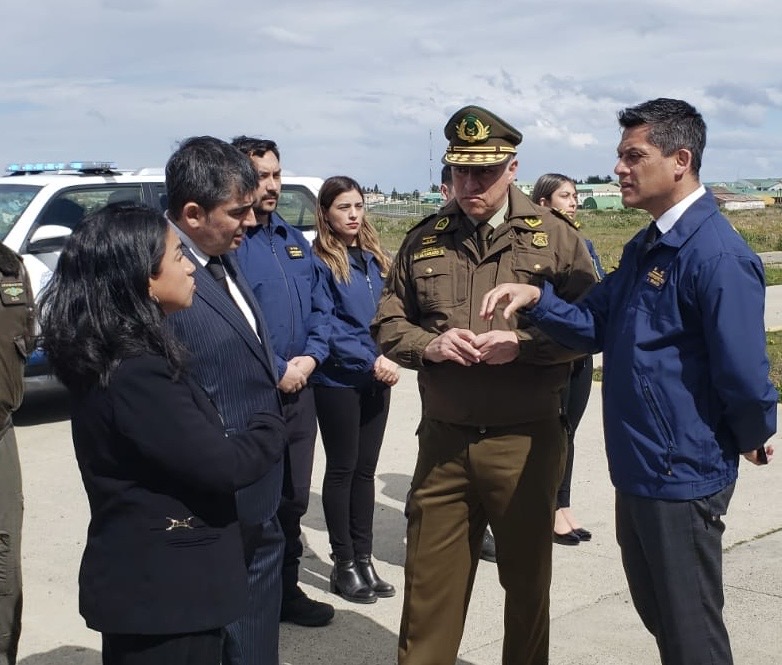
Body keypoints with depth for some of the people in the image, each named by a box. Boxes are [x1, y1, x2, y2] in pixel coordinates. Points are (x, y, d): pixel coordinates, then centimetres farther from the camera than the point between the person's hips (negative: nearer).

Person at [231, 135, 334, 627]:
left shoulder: (295, 241, 13)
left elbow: (318, 309, 15)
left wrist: (310, 358, -2)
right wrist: (276, 372, -15)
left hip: (299, 390, 7)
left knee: (294, 500, 17)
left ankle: (286, 589, 32)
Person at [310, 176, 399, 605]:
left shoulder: (373, 259, 11)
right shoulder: (319, 261, -9)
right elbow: (327, 325, -14)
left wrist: (387, 361, 0)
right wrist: (370, 360, -18)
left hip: (376, 379, 6)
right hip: (338, 380, -6)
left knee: (365, 469, 10)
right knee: (342, 469, 4)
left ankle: (364, 559, 20)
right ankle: (344, 565, 14)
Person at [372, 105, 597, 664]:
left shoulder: (554, 236, -2)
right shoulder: (423, 240, 6)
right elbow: (388, 324, 11)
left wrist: (522, 343, -19)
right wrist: (428, 345, -10)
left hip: (526, 442, -2)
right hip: (443, 441, 2)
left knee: (526, 580, 14)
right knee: (429, 583, 9)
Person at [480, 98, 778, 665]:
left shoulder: (717, 255, -21)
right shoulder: (646, 247, 10)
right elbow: (594, 325, 8)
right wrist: (535, 298, -9)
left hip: (683, 478, -9)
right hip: (637, 471, 9)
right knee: (657, 616, 23)